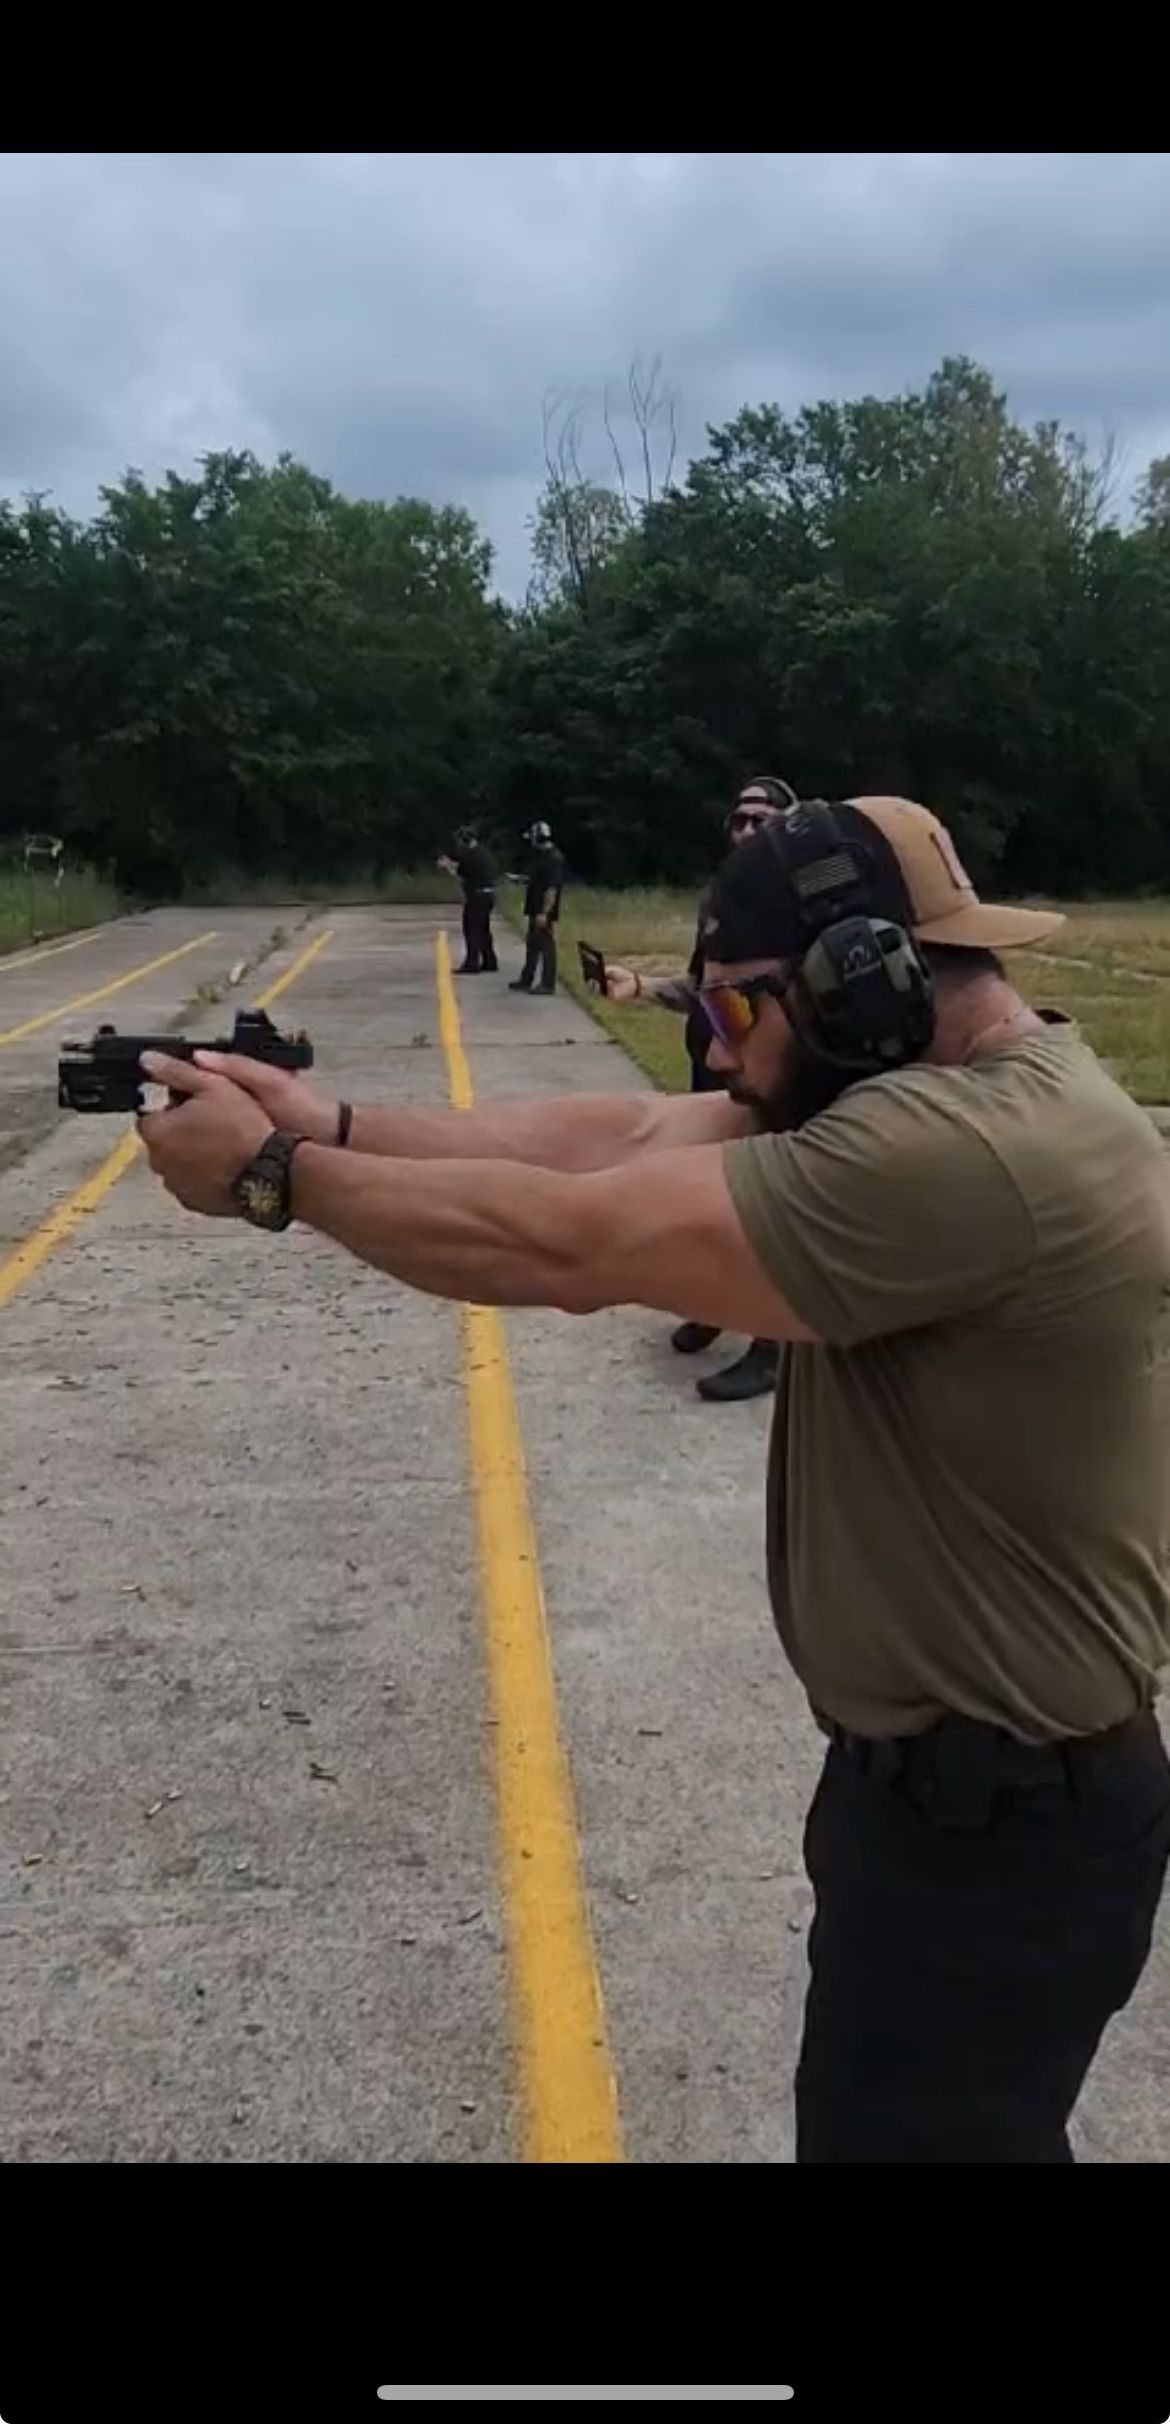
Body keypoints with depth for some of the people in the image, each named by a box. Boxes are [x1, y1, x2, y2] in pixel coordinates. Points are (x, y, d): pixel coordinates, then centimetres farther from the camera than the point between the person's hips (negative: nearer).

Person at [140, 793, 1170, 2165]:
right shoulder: (952, 1089, 3)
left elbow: (570, 1242, -29)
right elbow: (625, 1139, -3)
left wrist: (275, 1174, -17)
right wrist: (336, 1126, -10)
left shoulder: (965, 1150, -30)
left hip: (996, 1825, -9)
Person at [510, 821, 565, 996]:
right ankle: (525, 981, 25)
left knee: (546, 945, -4)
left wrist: (545, 912, -27)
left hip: (544, 912, -11)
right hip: (536, 910, 11)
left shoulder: (554, 859, -18)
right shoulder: (542, 856, 14)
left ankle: (548, 984, 1)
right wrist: (520, 879, 21)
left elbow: (552, 888, -24)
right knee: (532, 944, 16)